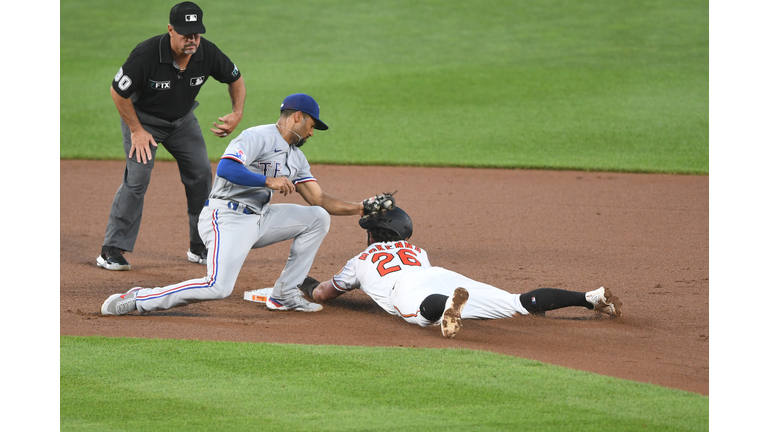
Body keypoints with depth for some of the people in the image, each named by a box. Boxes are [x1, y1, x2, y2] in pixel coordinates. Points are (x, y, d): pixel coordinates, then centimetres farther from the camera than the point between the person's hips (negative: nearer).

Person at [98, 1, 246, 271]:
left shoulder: (207, 53, -20)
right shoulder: (146, 54, -33)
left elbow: (235, 78, 0)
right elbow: (118, 91, -21)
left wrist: (237, 113, -14)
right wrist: (137, 131, -16)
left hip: (182, 120, 5)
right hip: (143, 118, -5)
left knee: (201, 175, -1)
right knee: (137, 176, -18)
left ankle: (201, 248, 14)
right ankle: (112, 251, -14)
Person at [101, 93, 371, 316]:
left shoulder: (296, 158, 19)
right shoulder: (258, 137, -10)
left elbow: (318, 199, 18)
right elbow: (225, 168, -25)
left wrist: (359, 208, 10)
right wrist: (268, 181, -28)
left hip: (258, 219, 9)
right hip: (227, 218, -9)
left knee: (318, 217, 5)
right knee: (218, 287, -28)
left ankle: (285, 295, 4)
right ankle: (139, 299, -17)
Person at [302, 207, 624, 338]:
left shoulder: (360, 261, 35)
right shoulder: (417, 251, 44)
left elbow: (323, 294, 46)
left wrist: (308, 286, 69)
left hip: (408, 289, -5)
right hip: (446, 276, 5)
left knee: (427, 309, -41)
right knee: (521, 303, -4)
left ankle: (448, 307, -77)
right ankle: (591, 297, -20)